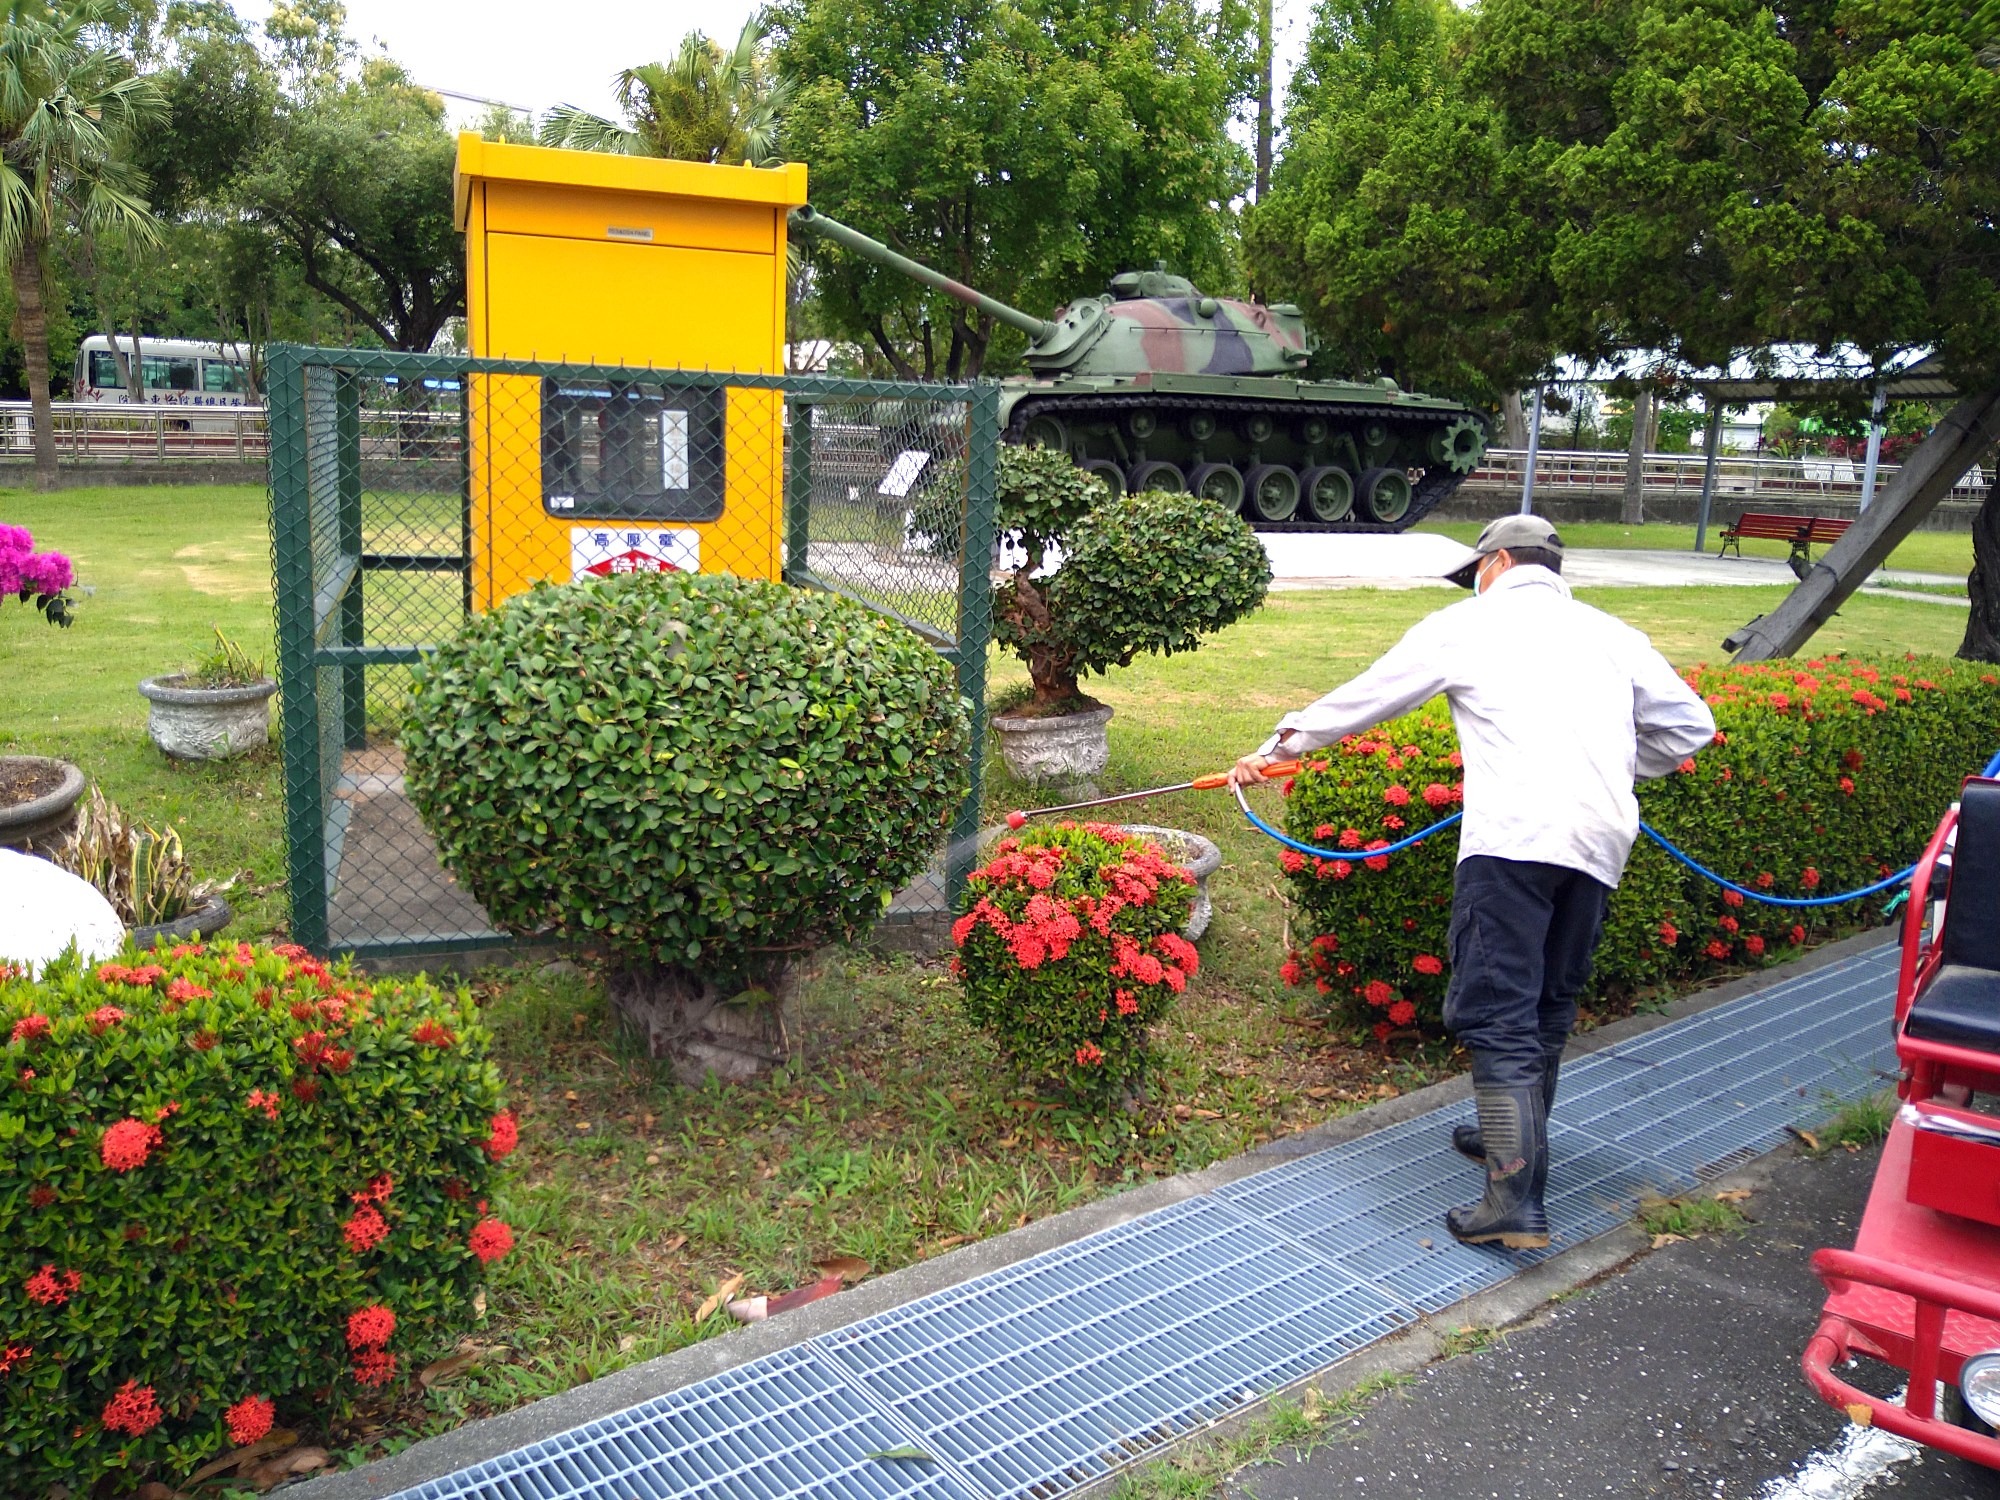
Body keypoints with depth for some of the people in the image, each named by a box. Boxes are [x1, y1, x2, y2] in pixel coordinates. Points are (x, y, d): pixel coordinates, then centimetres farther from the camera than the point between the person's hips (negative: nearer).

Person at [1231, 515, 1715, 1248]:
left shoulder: (1465, 625, 12)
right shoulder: (1612, 634, 22)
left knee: (1498, 1012, -5)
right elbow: (1690, 726, 24)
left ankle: (1516, 1202, -10)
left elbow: (1363, 699, 18)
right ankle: (1516, 1136, 36)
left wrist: (1277, 747, 29)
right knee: (1551, 1003, 19)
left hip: (1512, 836, -6)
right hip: (1600, 839, 6)